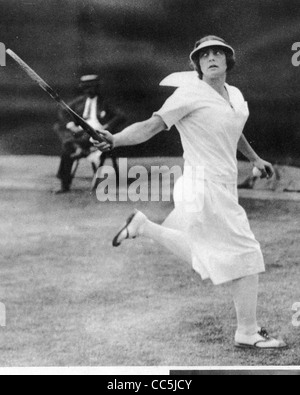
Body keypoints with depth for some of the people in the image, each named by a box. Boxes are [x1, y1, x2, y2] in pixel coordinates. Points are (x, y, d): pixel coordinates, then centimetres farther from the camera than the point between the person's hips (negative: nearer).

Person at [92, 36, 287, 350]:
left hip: (225, 188, 9)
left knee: (201, 258, 17)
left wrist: (255, 159, 42)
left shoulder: (235, 95, 12)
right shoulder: (191, 92, -12)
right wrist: (115, 140, -34)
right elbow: (153, 125, -18)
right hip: (205, 187, -9)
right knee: (245, 256, -6)